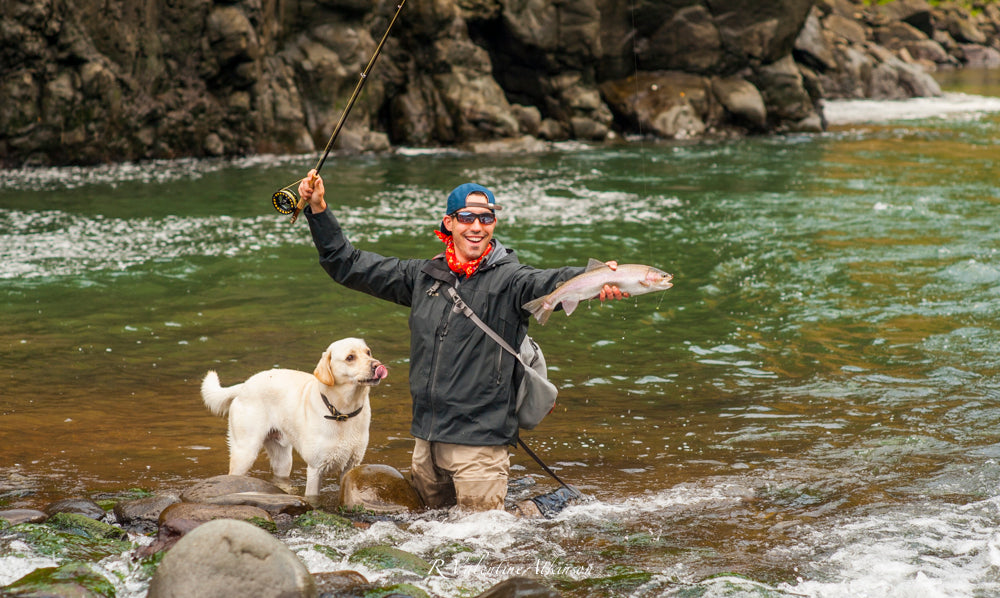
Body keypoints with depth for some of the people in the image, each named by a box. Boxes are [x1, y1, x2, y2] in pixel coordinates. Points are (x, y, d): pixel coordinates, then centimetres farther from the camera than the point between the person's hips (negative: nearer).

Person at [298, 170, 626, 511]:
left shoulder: (508, 279, -6)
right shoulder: (424, 276, 10)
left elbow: (551, 284, -27)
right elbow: (348, 265, 18)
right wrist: (319, 210, 10)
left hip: (479, 441, -6)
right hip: (426, 439, 6)